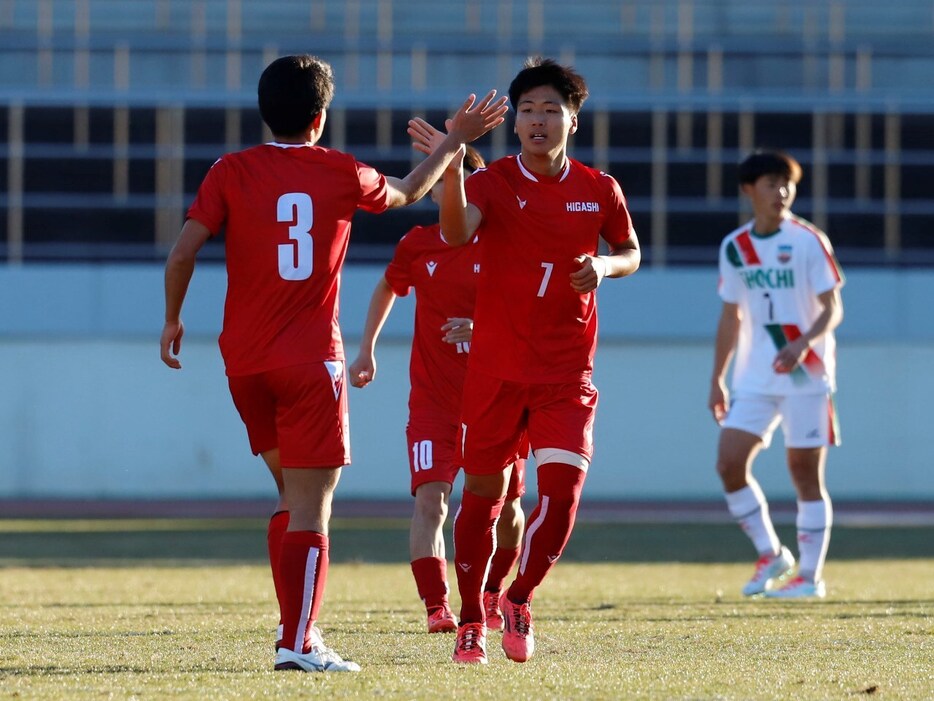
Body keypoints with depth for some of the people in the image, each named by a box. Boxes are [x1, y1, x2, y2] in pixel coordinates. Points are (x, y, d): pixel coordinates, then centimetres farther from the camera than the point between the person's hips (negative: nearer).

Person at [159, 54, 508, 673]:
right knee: (311, 506, -4)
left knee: (294, 492, 20)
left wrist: (173, 319, 9)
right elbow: (407, 192, 20)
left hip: (244, 360, 3)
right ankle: (298, 643, -13)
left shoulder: (232, 173, 1)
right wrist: (455, 141, 34)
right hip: (310, 360, -3)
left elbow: (184, 250, -6)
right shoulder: (342, 174, 0)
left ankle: (298, 621, 16)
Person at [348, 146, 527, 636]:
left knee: (505, 505, 6)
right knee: (430, 498, -18)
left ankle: (492, 592, 33)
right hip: (433, 394, 0)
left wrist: (482, 326, -25)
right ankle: (436, 607, -21)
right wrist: (366, 351, 20)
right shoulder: (417, 246, 1)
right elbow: (388, 288, 21)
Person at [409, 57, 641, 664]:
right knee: (483, 492, 5)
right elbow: (457, 233, -27)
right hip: (496, 365, -1)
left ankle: (520, 599, 11)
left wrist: (605, 265, -6)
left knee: (563, 489, -12)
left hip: (567, 370, 1)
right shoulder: (492, 182, -6)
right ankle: (471, 620, 19)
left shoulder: (599, 190, 2)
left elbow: (631, 253, 18)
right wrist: (452, 170, -45)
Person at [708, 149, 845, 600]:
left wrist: (802, 344, -26)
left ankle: (810, 576, 5)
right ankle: (770, 556, 9)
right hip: (754, 378, 4)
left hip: (806, 376, -4)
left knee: (805, 471, -2)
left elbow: (833, 309, -8)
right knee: (729, 463, -7)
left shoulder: (808, 241, -5)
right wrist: (717, 379, 14)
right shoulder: (735, 248, 8)